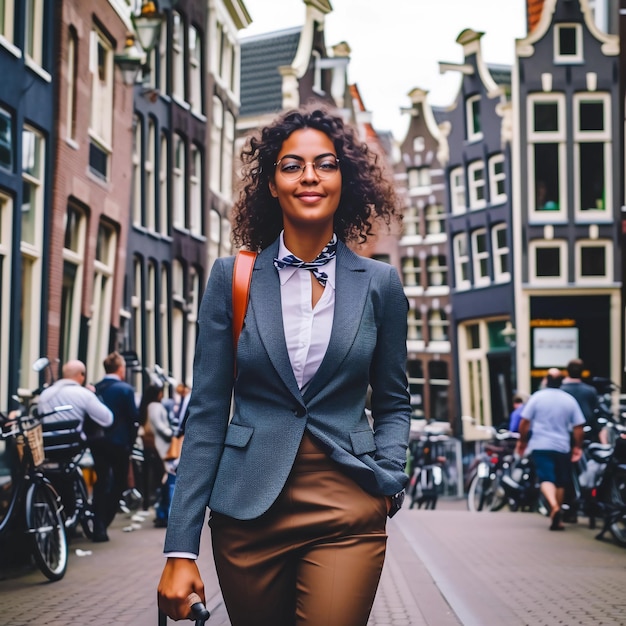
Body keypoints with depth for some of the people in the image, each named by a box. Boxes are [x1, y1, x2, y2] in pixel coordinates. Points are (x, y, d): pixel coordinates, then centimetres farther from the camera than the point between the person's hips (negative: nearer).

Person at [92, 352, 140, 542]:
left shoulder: (94, 389, 2)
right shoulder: (126, 389, -9)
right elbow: (134, 418, -9)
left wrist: (93, 437, 14)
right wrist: (131, 442, 1)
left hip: (97, 442, 4)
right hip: (119, 442, -3)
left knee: (100, 482, 7)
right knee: (119, 482, 12)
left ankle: (99, 528, -1)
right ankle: (104, 522, 8)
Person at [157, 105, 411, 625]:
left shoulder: (379, 283, 4)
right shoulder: (233, 277, 1)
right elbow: (207, 412, 0)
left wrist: (388, 480, -6)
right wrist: (181, 549, -5)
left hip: (348, 514, 0)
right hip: (248, 512, 1)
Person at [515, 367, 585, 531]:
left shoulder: (537, 397, -2)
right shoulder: (569, 400, 3)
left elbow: (524, 422, -3)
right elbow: (578, 426, 1)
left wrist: (522, 441, 10)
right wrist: (578, 447, 11)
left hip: (540, 446, -2)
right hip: (562, 447, 2)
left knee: (546, 479, -9)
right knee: (560, 482, 13)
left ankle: (554, 506, -35)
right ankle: (557, 519, 20)